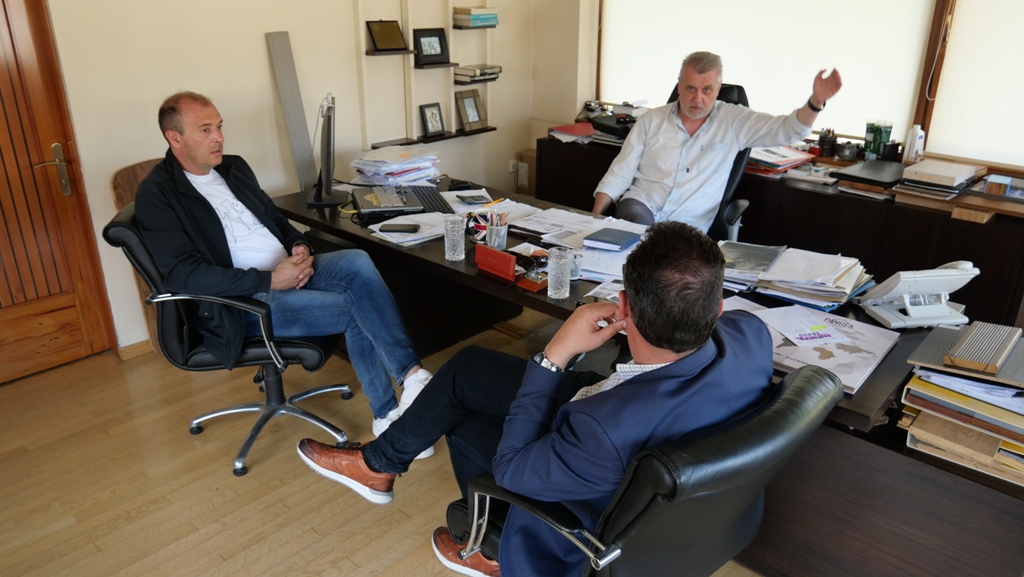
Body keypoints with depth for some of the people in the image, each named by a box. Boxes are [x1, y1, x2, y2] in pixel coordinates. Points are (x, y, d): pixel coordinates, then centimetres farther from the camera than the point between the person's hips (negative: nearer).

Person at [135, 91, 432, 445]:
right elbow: (184, 275, -18)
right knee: (356, 309, -23)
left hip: (288, 270, 7)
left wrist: (299, 246, -1)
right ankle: (387, 413, -13)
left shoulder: (234, 168, 15)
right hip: (240, 302, -6)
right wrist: (270, 280, -24)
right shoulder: (157, 195, -8)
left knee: (357, 262, -22)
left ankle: (407, 381, -21)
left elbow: (275, 219, 24)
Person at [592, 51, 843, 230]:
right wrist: (595, 217, -5)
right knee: (634, 220, -34)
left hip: (688, 225, 0)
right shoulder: (651, 120, 8)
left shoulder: (734, 120, 6)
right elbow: (621, 172, 7)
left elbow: (787, 130, 1)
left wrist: (815, 102, -20)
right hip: (641, 204, 1)